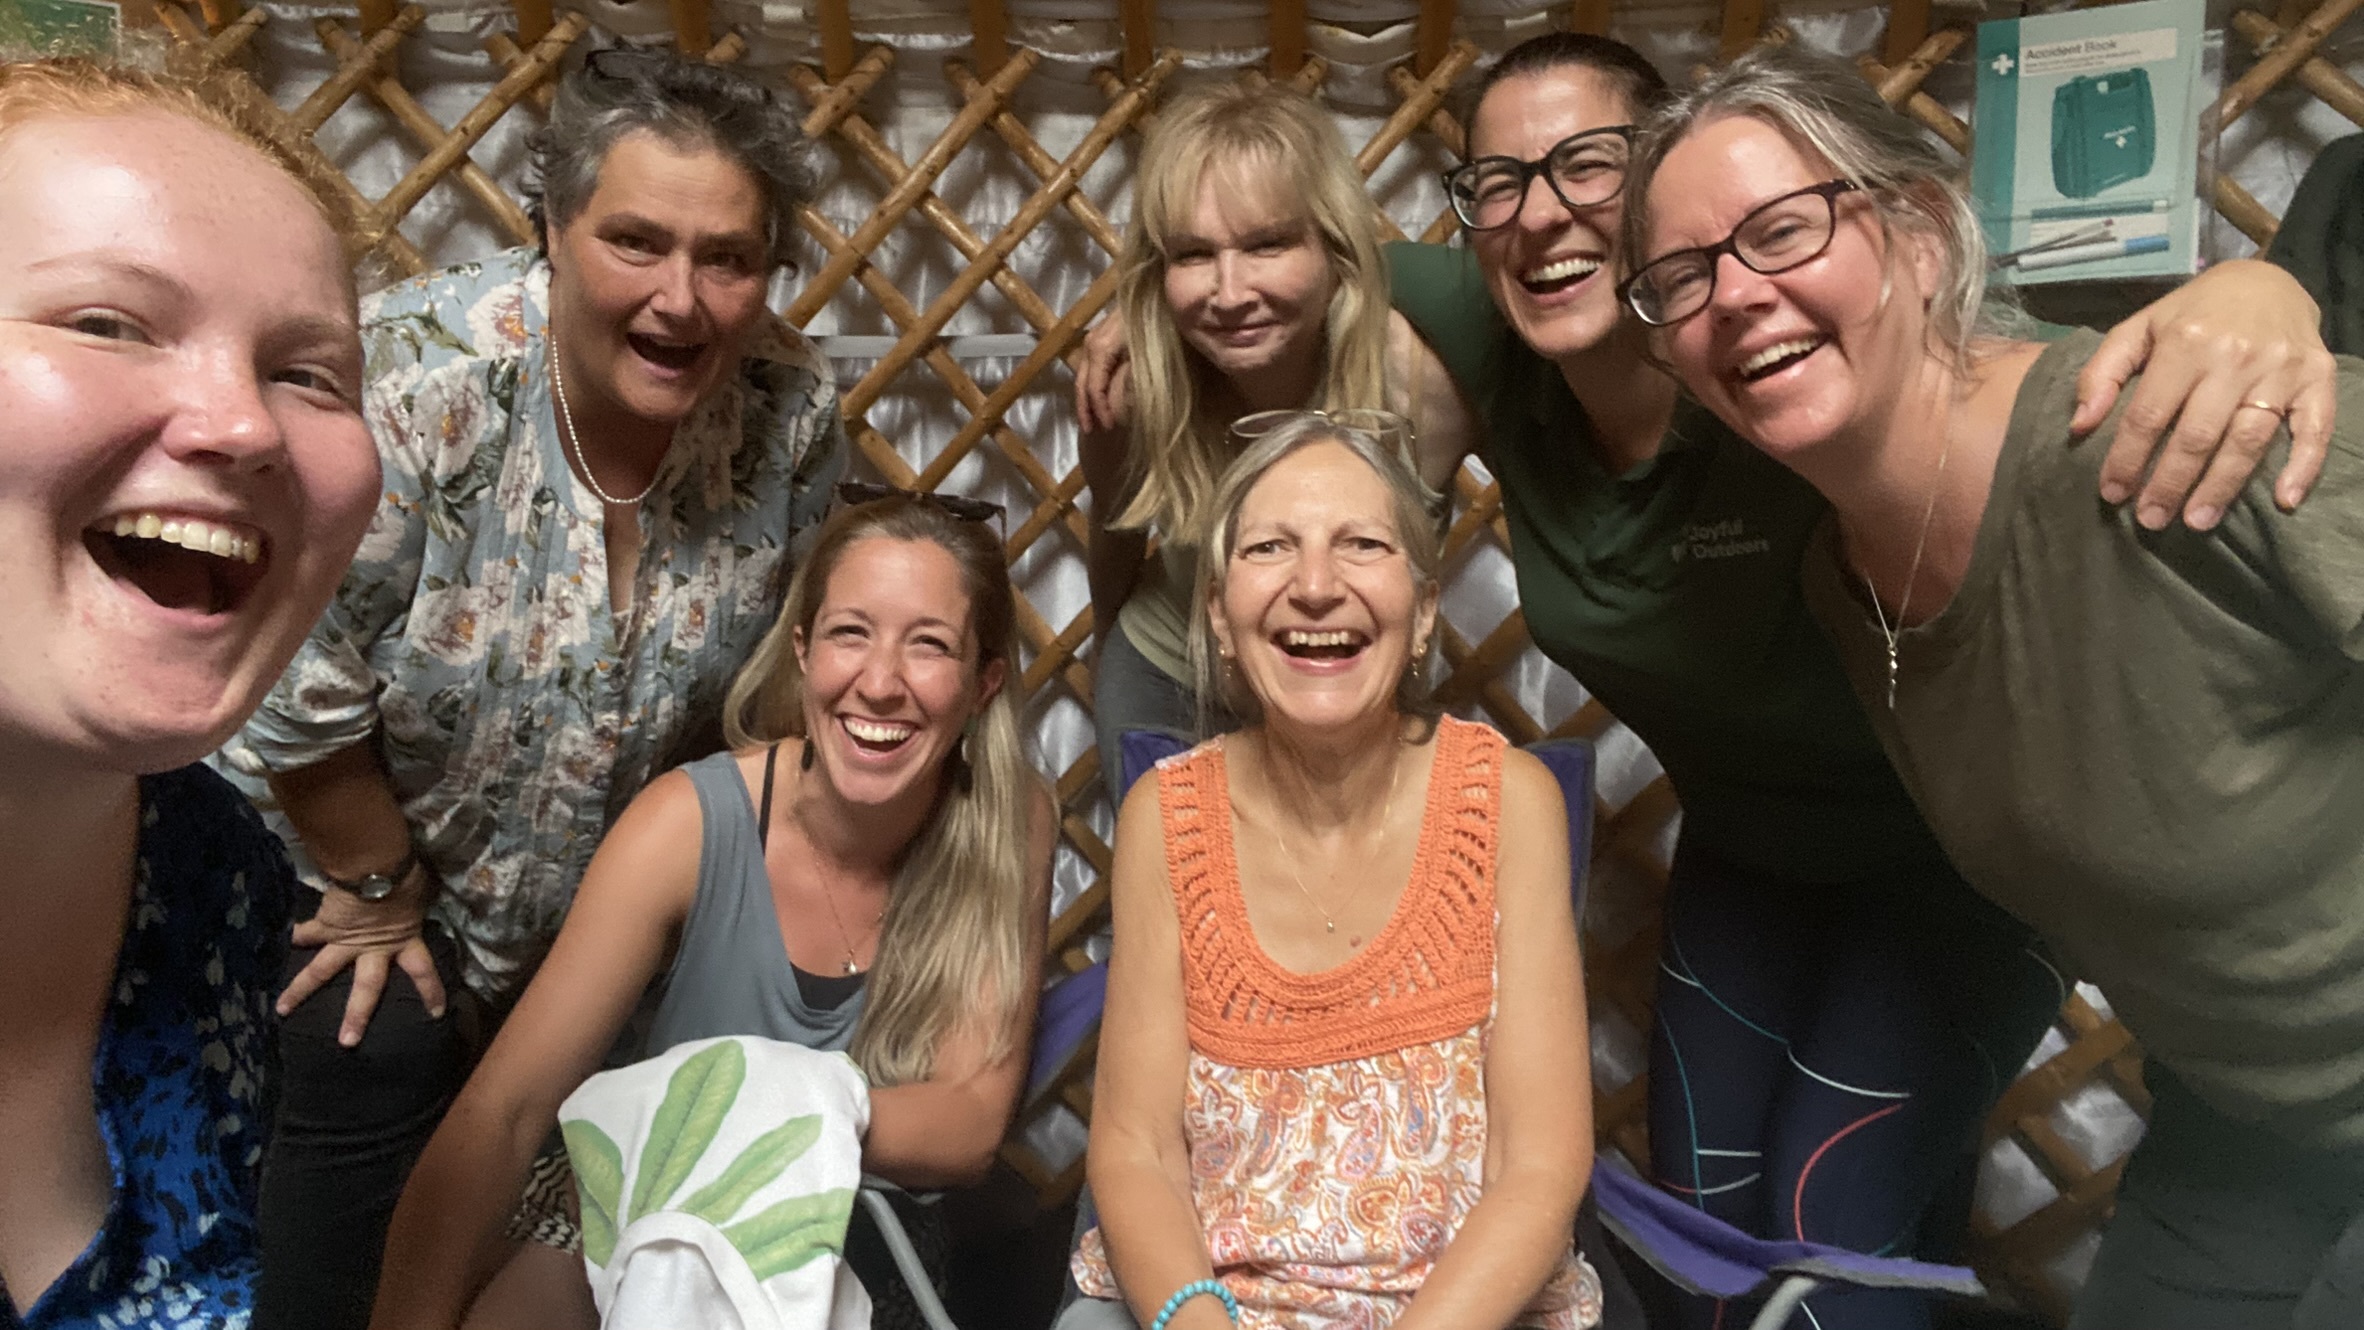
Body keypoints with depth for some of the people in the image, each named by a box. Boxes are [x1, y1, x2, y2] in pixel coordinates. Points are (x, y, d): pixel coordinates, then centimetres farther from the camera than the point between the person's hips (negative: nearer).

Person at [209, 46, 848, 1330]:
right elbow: (295, 688, -22)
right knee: (378, 1057, -7)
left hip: (624, 848, 3)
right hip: (363, 821, -3)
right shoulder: (414, 381, -31)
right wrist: (378, 892, -9)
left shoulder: (795, 411, -21)